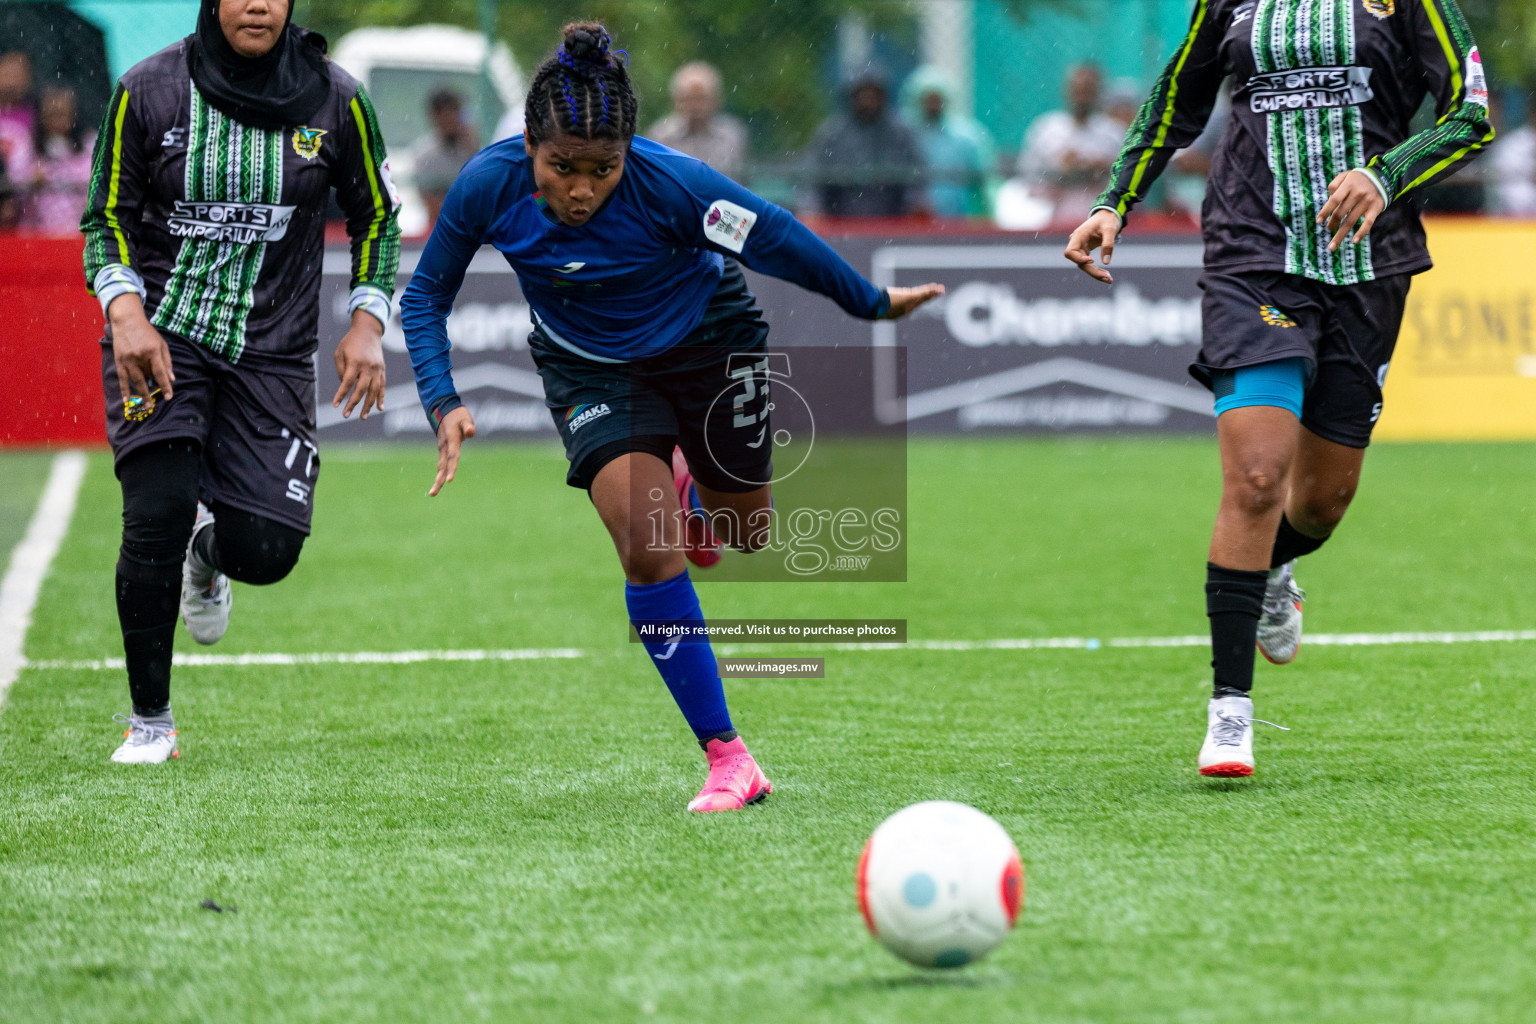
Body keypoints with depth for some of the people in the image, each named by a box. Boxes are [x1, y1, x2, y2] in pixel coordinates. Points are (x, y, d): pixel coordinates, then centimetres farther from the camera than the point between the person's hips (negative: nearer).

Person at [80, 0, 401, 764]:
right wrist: (125, 311, -17)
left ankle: (209, 550, 32)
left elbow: (375, 216, 9)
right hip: (162, 331, -1)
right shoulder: (147, 92, -7)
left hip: (271, 351, 1)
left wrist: (367, 322, -4)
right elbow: (106, 219, 0)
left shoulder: (334, 101, -3)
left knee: (266, 552, -9)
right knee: (157, 512, -20)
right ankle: (149, 722, -2)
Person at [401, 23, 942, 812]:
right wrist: (443, 405, -24)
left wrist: (873, 304, -5)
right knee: (647, 548, -19)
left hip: (706, 340, 0)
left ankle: (691, 482, 56)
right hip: (589, 369, 0)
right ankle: (727, 760, -10)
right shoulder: (489, 186, -28)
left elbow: (778, 239, -18)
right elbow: (426, 294, -11)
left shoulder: (671, 184, -35)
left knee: (742, 532, 16)